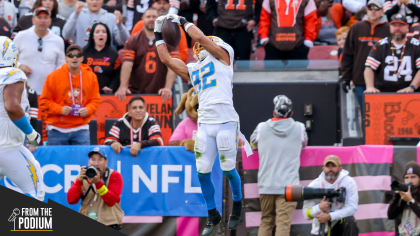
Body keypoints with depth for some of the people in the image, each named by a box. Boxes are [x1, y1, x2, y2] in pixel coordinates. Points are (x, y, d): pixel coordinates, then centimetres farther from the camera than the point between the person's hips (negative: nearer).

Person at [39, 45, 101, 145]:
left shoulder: (91, 76, 4)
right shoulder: (53, 76, -3)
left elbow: (95, 100, 11)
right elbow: (44, 101, -1)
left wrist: (88, 110, -10)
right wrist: (60, 109, -16)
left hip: (81, 129, 1)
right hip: (57, 129, -1)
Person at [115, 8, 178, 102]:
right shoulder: (133, 41, 8)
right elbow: (127, 65, -5)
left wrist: (167, 88, -20)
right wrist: (123, 87, -21)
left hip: (160, 94, 0)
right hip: (135, 93, 0)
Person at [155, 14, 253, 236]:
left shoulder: (223, 56, 8)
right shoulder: (192, 70, 21)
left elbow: (200, 37, -2)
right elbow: (166, 59, 22)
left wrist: (182, 21, 8)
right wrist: (158, 34, 24)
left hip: (225, 122, -5)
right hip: (204, 124, 5)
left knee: (228, 169, 0)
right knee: (203, 172, 0)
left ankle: (237, 204, 26)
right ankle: (212, 215, 14)